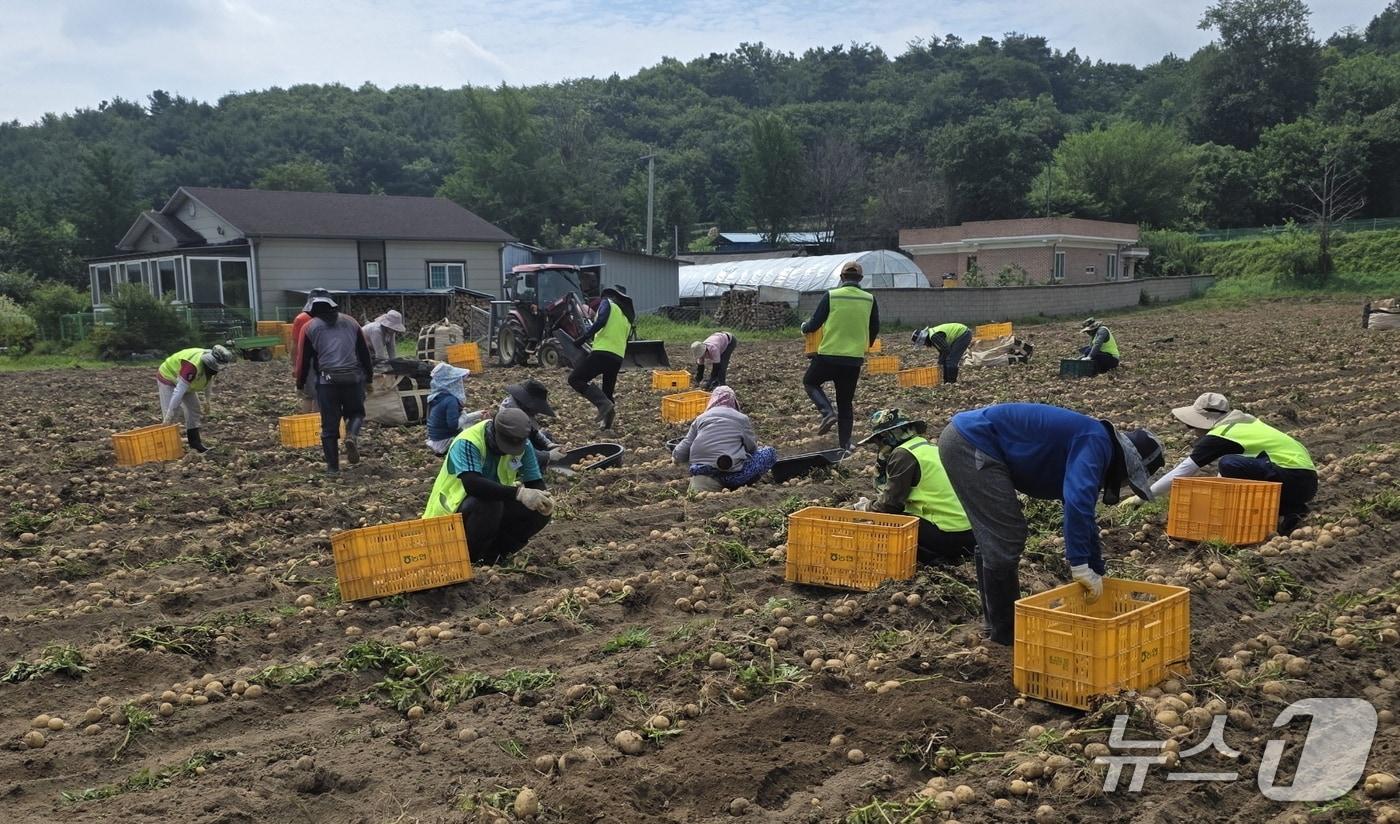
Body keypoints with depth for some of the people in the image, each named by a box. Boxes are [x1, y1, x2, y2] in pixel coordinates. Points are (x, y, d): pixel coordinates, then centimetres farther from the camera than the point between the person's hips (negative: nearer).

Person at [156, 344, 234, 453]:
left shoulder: (212, 364, -13)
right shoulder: (193, 365, -41)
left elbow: (208, 381, 8)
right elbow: (179, 389, -40)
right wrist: (170, 412, -39)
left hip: (183, 380, 9)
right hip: (168, 378, -9)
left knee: (193, 409, 4)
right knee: (168, 415, -14)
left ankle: (195, 442, 9)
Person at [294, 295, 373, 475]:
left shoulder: (310, 327, 7)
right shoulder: (350, 322, 13)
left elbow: (303, 359, 6)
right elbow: (365, 353, 14)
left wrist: (300, 384, 16)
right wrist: (369, 376, 21)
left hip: (327, 381, -1)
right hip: (353, 378, 1)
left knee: (329, 425, 7)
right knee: (356, 412, 21)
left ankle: (332, 466, 7)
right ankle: (352, 435, -11)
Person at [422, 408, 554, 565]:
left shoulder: (523, 445, -8)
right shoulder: (468, 443, -27)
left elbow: (535, 481, -6)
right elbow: (471, 483, -43)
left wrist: (544, 498, -31)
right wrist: (518, 493, -51)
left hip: (497, 509, 6)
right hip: (452, 510, -6)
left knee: (540, 511, -15)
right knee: (488, 502, -36)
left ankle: (492, 554, 0)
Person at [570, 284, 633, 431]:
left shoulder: (608, 302, 5)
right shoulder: (628, 315, 26)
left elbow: (600, 321, -13)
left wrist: (583, 338, -12)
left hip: (602, 351, -7)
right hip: (618, 358, 7)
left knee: (575, 379, -3)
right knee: (607, 393, 20)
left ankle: (604, 405, -19)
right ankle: (606, 423, 14)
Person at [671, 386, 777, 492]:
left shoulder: (700, 418, 14)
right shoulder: (742, 418, 5)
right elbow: (752, 448, 11)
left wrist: (675, 456, 35)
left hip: (700, 471, 4)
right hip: (731, 476, -4)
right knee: (769, 452, 13)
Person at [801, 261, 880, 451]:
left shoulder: (831, 296, -9)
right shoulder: (870, 300, 1)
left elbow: (814, 324, -3)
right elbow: (875, 330, 12)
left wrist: (804, 327, 21)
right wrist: (866, 344, 33)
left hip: (828, 355, -3)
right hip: (854, 359, 3)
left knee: (809, 382, 22)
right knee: (846, 403, 15)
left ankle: (827, 413, -2)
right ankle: (845, 446, 16)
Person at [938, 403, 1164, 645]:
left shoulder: (1087, 443, 20)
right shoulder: (1096, 443, -11)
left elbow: (1083, 518, 29)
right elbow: (1077, 502, -26)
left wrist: (1096, 574, 30)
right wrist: (1081, 567, -23)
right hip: (972, 443, -11)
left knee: (994, 540, 19)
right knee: (1005, 541, -4)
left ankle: (1000, 622, 31)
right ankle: (1005, 631, 9)